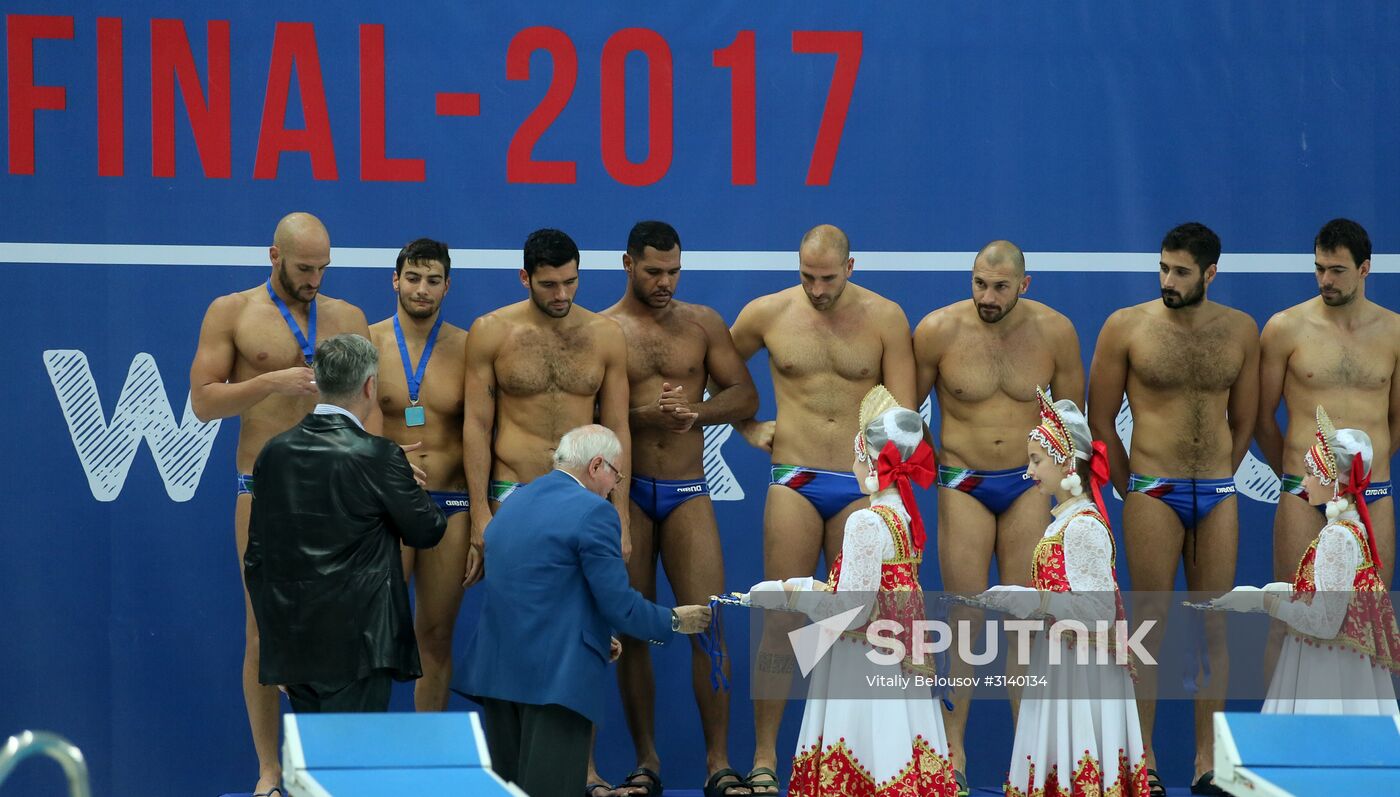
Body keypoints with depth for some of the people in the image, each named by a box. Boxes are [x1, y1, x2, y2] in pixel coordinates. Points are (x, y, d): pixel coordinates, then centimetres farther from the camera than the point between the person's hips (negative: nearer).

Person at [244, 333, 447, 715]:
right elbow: (428, 531, 0)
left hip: (292, 644, 6)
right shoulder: (378, 457, -12)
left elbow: (255, 557, 10)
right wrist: (411, 488, 22)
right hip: (357, 646, -6)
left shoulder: (273, 453, 6)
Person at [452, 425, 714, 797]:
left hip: (496, 669, 8)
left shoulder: (512, 505, 16)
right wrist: (675, 620, 7)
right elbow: (620, 605, -11)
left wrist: (595, 638, 29)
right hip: (554, 676, -8)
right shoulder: (593, 512, -10)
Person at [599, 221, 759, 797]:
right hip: (625, 491, -1)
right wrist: (644, 416, -18)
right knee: (632, 631, 3)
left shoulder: (703, 324, 9)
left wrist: (695, 412, -11)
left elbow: (745, 397, 8)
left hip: (687, 491, 1)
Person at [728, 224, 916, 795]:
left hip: (862, 486, 1)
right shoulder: (767, 314, 3)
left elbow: (902, 415, 1)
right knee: (782, 621, -5)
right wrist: (747, 428, 11)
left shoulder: (884, 318, 1)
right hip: (795, 484, -1)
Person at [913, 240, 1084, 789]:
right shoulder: (939, 330, -10)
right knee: (965, 616, -4)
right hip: (963, 485, -1)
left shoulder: (1054, 332, -5)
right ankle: (954, 748, 3)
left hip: (1029, 484, 1)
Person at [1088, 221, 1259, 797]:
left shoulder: (1240, 331, 5)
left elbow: (1244, 421, 14)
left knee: (1213, 625, 4)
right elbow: (1100, 419, 3)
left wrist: (1219, 479, 11)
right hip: (1153, 492, -3)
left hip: (1218, 493, 3)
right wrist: (1130, 489, 3)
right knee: (1151, 623, -3)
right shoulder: (1127, 327, -3)